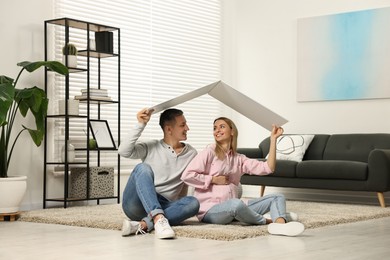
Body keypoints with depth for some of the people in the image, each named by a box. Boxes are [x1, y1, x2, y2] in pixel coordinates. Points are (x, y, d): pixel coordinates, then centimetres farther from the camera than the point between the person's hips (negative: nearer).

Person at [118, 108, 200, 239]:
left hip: (164, 207, 2)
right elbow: (123, 151, -11)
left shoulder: (191, 154, 12)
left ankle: (143, 224, -40)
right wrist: (141, 125, -13)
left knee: (193, 203, -27)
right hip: (136, 204, -2)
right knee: (143, 168, -28)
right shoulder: (151, 147, 6)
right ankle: (158, 220, -45)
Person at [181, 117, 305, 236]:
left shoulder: (239, 159, 15)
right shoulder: (209, 152, 0)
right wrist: (214, 179, -8)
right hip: (210, 209, -7)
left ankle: (280, 224, -40)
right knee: (235, 203, -40)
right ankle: (266, 221, -11)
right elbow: (187, 175, -12)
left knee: (278, 197, -3)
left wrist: (273, 139, 3)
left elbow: (267, 168, 3)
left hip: (233, 209, 7)